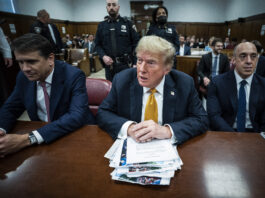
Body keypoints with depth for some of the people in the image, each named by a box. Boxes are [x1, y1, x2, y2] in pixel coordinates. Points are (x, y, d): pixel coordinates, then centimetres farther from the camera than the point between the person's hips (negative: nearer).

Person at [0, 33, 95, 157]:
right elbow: (10, 108, 7)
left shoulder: (73, 76, -20)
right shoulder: (24, 77, -2)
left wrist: (28, 139, -34)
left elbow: (77, 116, -30)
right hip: (40, 131, 5)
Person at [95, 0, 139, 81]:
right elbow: (98, 45, 11)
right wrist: (103, 56, -9)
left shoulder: (127, 23, 4)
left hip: (125, 64, -2)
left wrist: (135, 63, -7)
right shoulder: (101, 25, 9)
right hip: (109, 64, 2)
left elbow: (136, 42, 1)